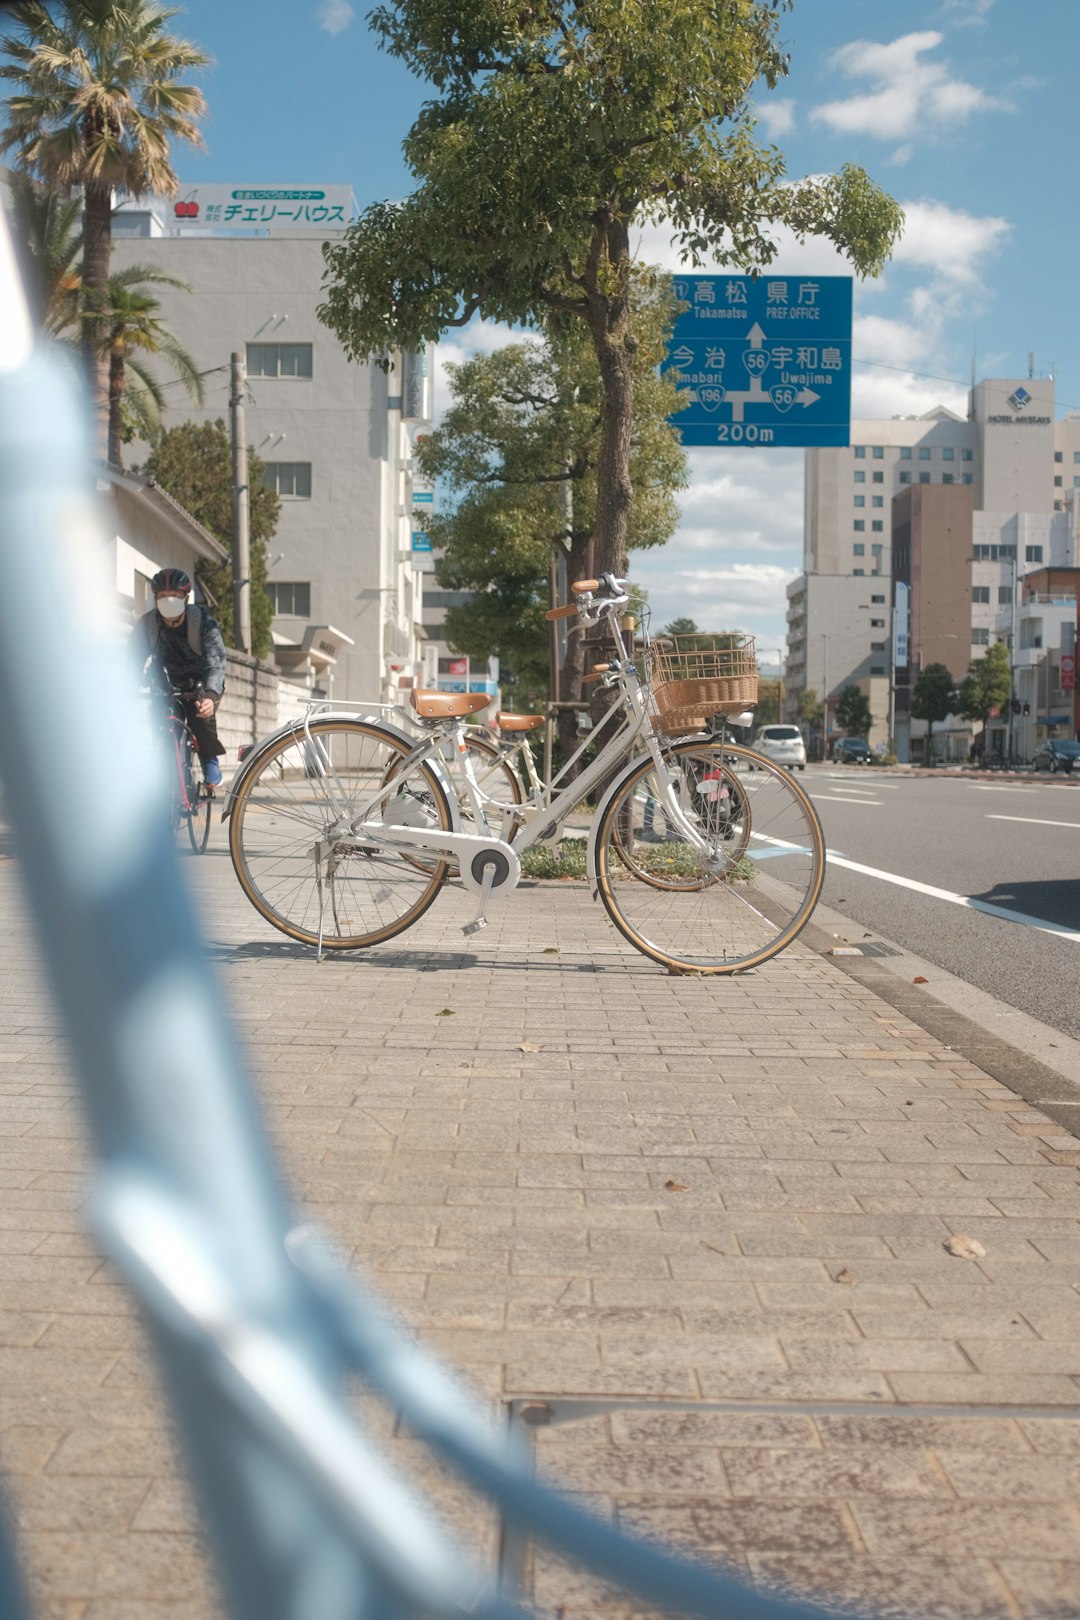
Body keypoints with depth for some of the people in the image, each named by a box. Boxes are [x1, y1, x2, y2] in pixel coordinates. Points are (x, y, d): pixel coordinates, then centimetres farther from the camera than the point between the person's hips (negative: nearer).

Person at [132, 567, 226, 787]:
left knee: (202, 710, -31)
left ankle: (210, 759, -5)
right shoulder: (146, 624, -18)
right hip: (166, 687, 2)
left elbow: (216, 662, -34)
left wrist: (210, 695, -53)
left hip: (200, 685, -2)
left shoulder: (203, 622, -24)